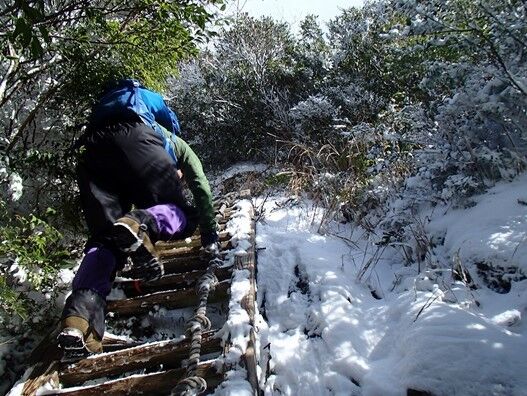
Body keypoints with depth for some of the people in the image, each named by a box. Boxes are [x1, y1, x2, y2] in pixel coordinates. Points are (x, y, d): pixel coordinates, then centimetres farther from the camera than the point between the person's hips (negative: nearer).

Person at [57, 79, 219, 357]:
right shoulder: (179, 146, 40)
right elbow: (202, 189, 30)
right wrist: (209, 234, 38)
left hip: (90, 145, 5)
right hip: (134, 137, -5)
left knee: (104, 237, 4)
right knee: (184, 218, 6)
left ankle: (81, 311, -20)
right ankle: (139, 224, -28)